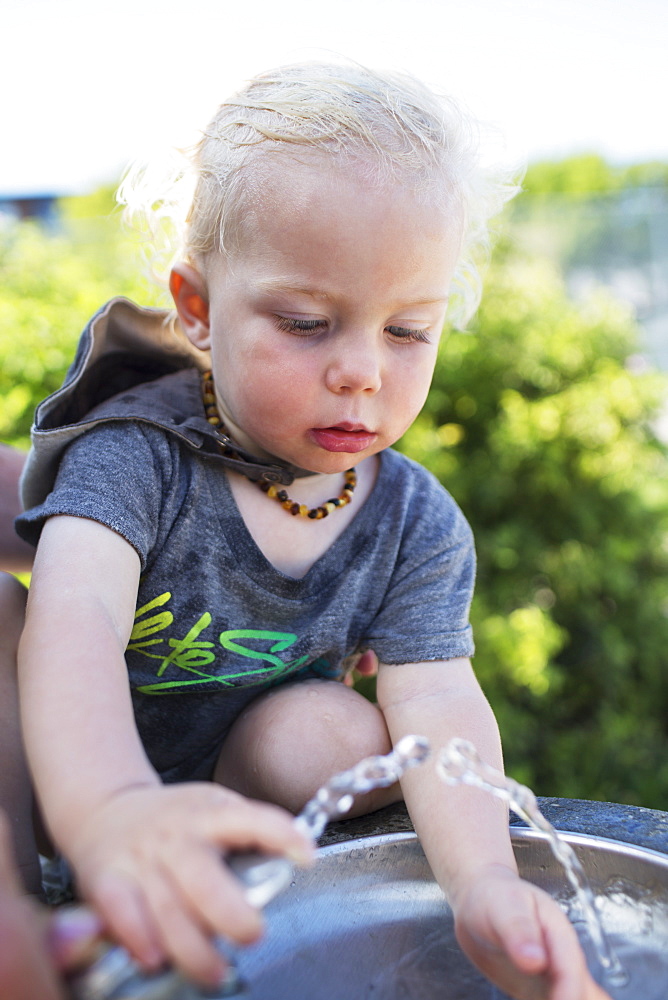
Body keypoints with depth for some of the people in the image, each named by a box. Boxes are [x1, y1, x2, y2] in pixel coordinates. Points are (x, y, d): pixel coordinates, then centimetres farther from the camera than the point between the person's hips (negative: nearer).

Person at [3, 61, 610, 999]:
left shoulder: (417, 524, -12)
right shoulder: (136, 454, -22)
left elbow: (437, 698, -23)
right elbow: (75, 618, -41)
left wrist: (482, 881, -44)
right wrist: (108, 809, -63)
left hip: (244, 791, 1)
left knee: (338, 735, -28)